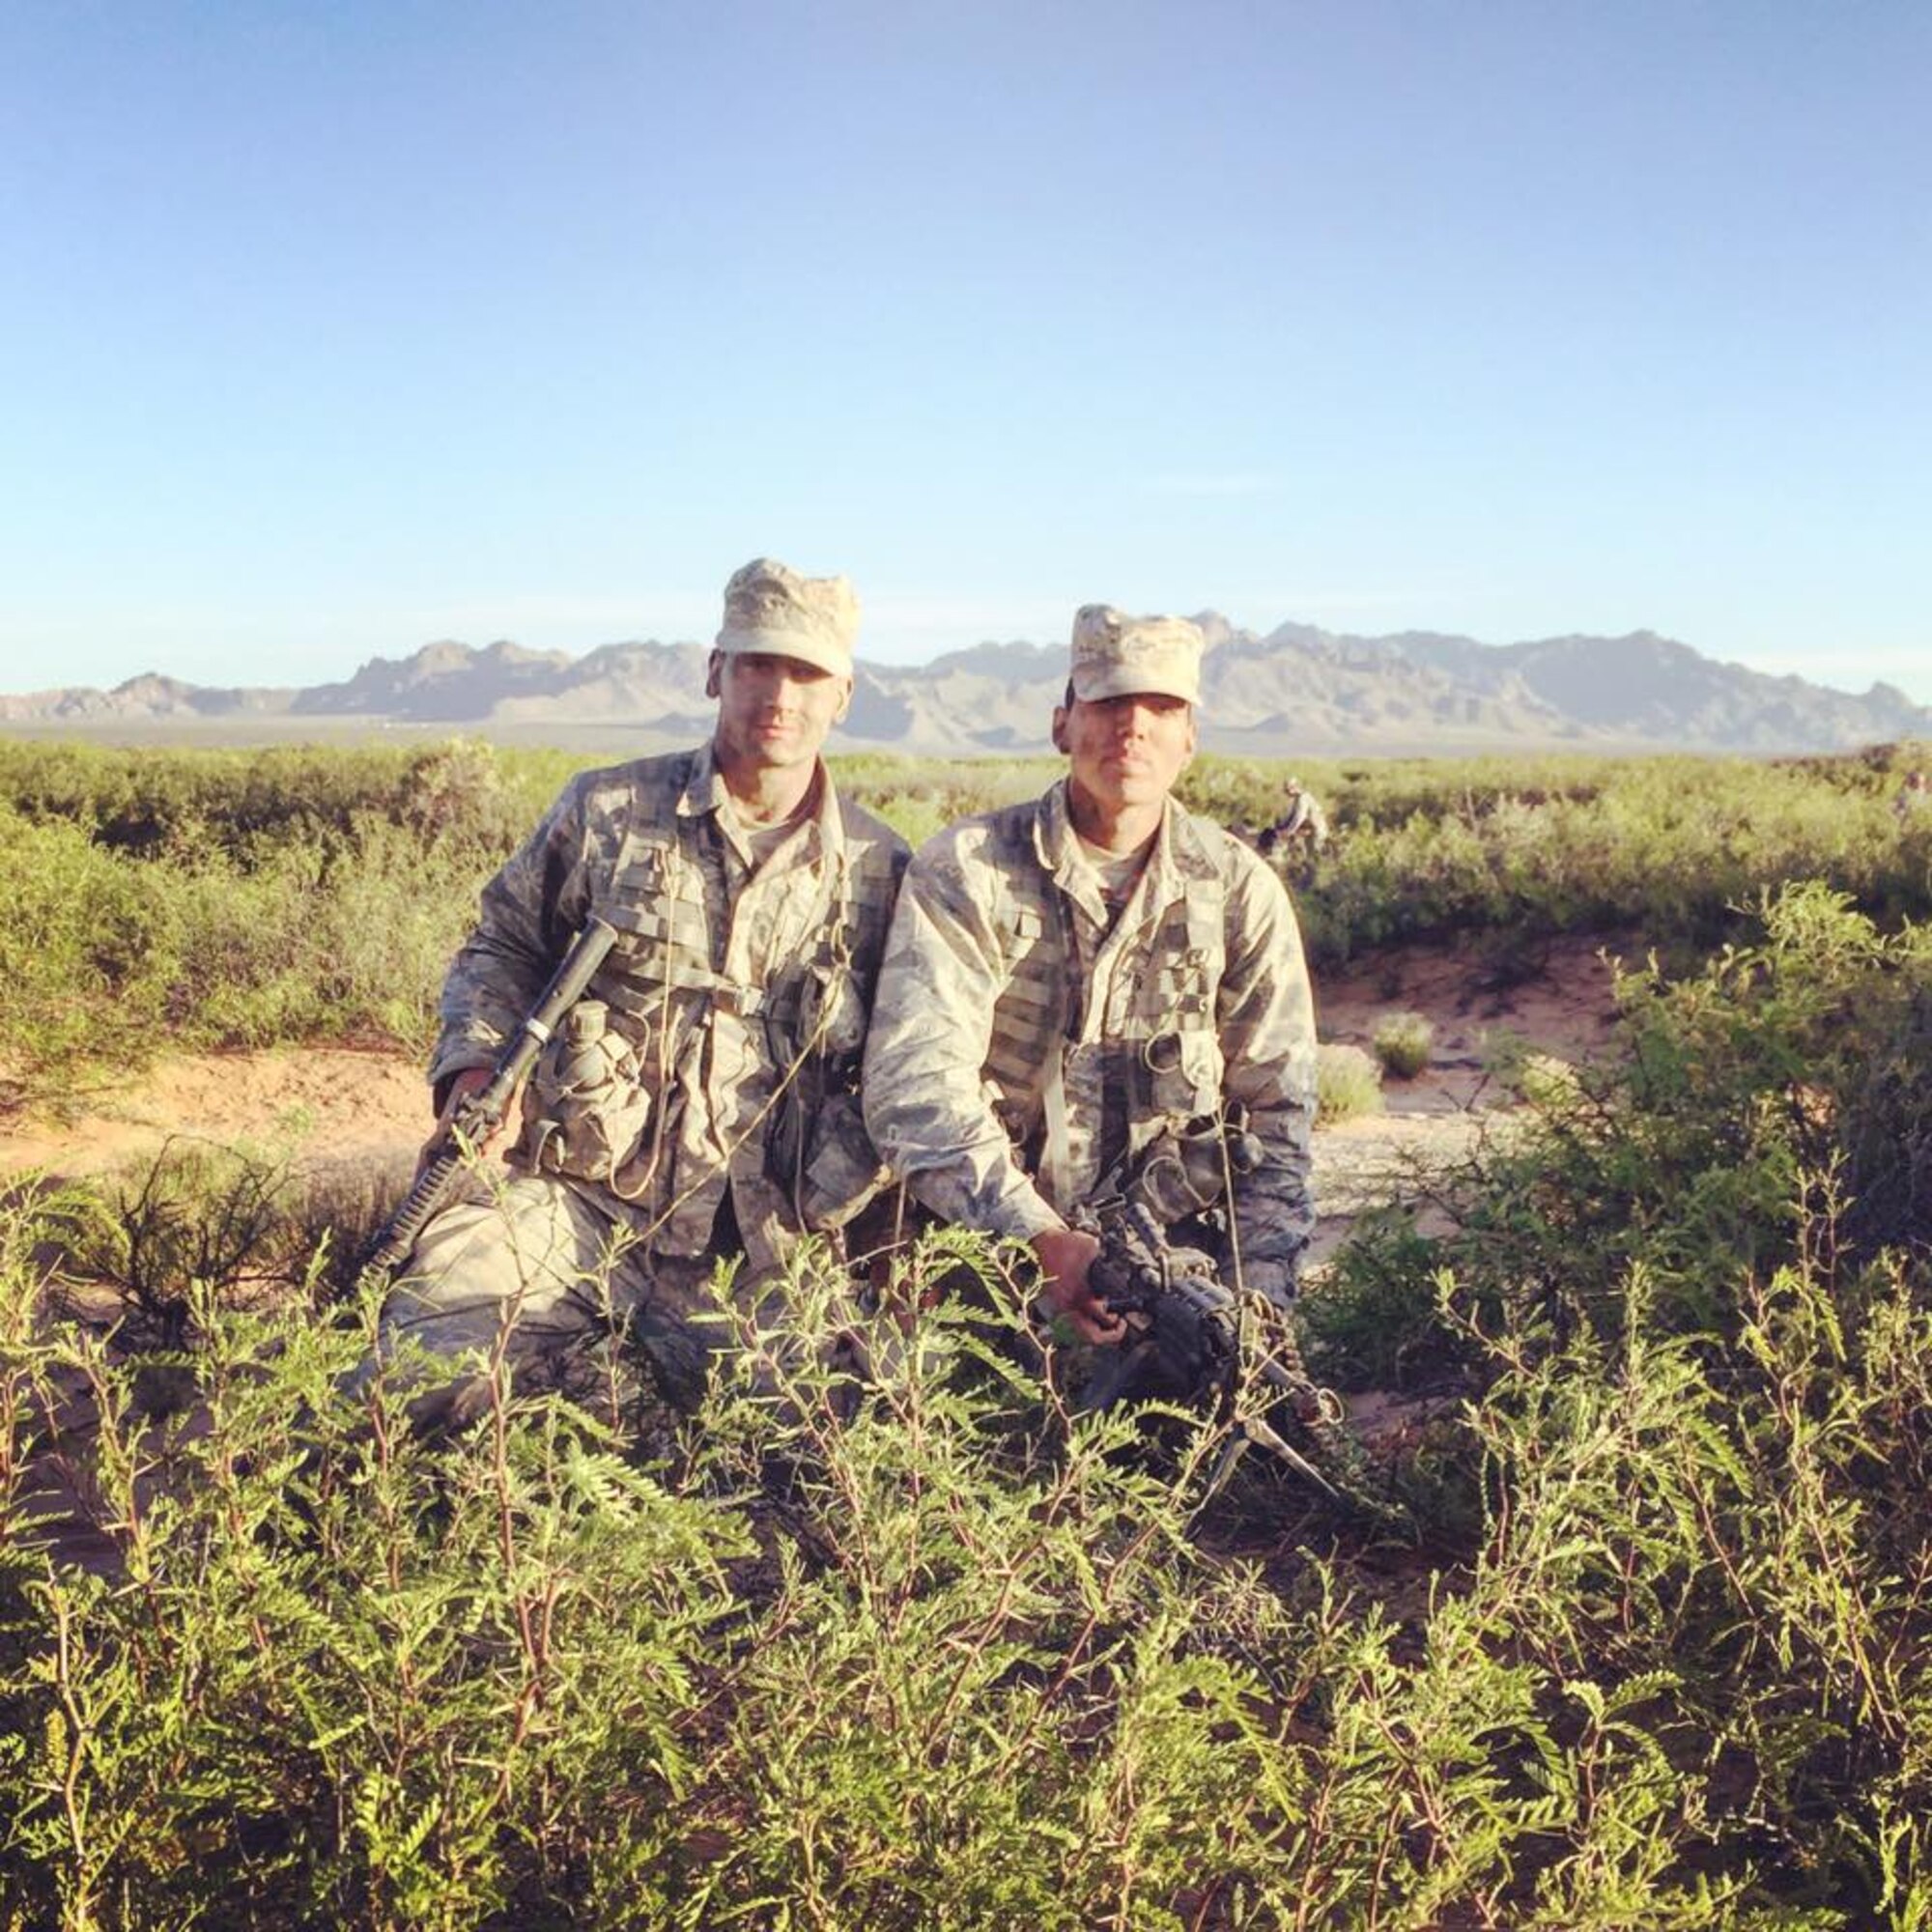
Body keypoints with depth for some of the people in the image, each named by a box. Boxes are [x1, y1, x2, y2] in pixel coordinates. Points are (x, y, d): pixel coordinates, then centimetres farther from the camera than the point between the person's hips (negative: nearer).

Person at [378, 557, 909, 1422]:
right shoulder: (607, 810, 5)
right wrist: (474, 1067, -3)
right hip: (569, 1197, -1)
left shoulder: (880, 871, 7)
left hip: (750, 1248, 2)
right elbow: (502, 947, 15)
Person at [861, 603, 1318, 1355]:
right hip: (988, 1256, -2)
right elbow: (915, 1087, -15)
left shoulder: (1239, 889, 3)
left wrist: (1257, 1293, -6)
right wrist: (1043, 1238, -26)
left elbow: (1277, 1105, 5)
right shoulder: (965, 871, -6)